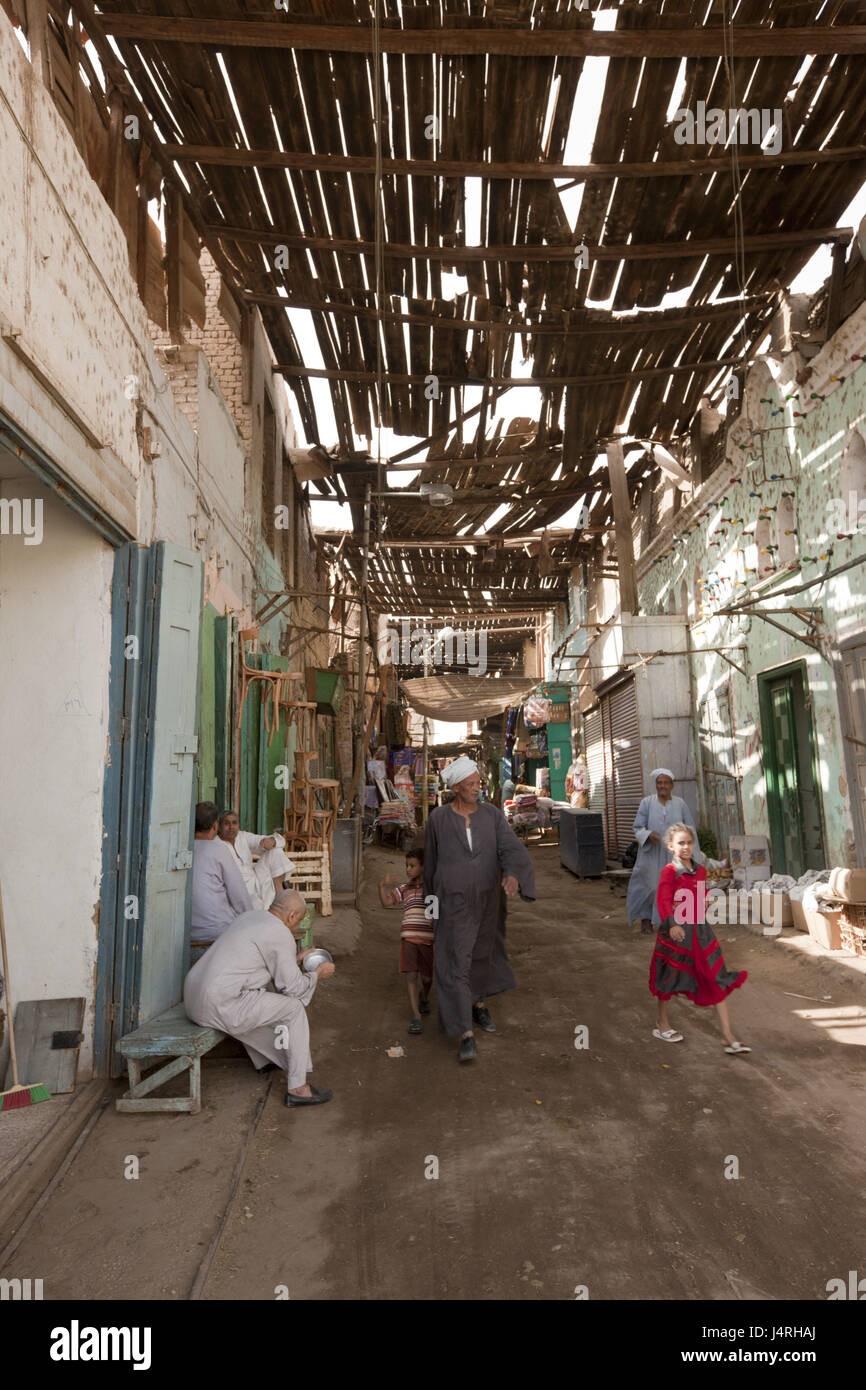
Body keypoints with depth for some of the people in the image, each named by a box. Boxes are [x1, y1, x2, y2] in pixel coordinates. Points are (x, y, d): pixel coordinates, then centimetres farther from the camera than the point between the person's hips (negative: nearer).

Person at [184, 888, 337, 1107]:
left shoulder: (250, 915, 16)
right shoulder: (281, 935, -10)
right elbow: (293, 986, -4)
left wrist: (295, 959, 33)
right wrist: (318, 973, 13)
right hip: (220, 1007, -9)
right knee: (294, 1008, 1)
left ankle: (265, 1059, 45)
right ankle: (297, 1087, 4)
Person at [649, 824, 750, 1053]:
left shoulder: (700, 871, 6)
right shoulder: (669, 871, -14)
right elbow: (664, 900, -26)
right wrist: (672, 924, -39)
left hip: (699, 930, 6)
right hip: (676, 931, -6)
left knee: (718, 980, 3)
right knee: (669, 979, 11)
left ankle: (728, 1038, 9)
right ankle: (662, 1024, 33)